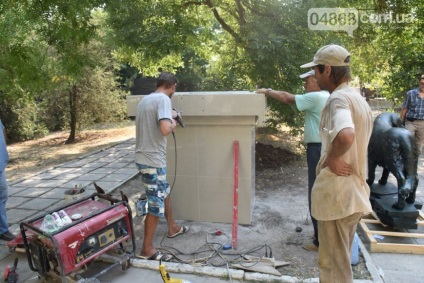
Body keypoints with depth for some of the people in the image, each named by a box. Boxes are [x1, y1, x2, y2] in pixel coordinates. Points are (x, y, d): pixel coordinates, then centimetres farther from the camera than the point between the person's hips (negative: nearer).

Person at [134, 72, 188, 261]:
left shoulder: (145, 100, 14)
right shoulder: (163, 99, -15)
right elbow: (165, 129, -29)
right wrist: (173, 123, -9)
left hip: (145, 157, 10)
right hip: (153, 160, -10)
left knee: (164, 193, 24)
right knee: (156, 204, 0)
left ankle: (173, 228, 42)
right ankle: (147, 249, 11)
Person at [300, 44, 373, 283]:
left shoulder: (339, 98, -18)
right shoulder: (359, 99, 13)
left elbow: (345, 135, -39)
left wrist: (332, 157, -21)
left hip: (337, 193, -9)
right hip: (354, 191, 9)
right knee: (341, 260, 22)